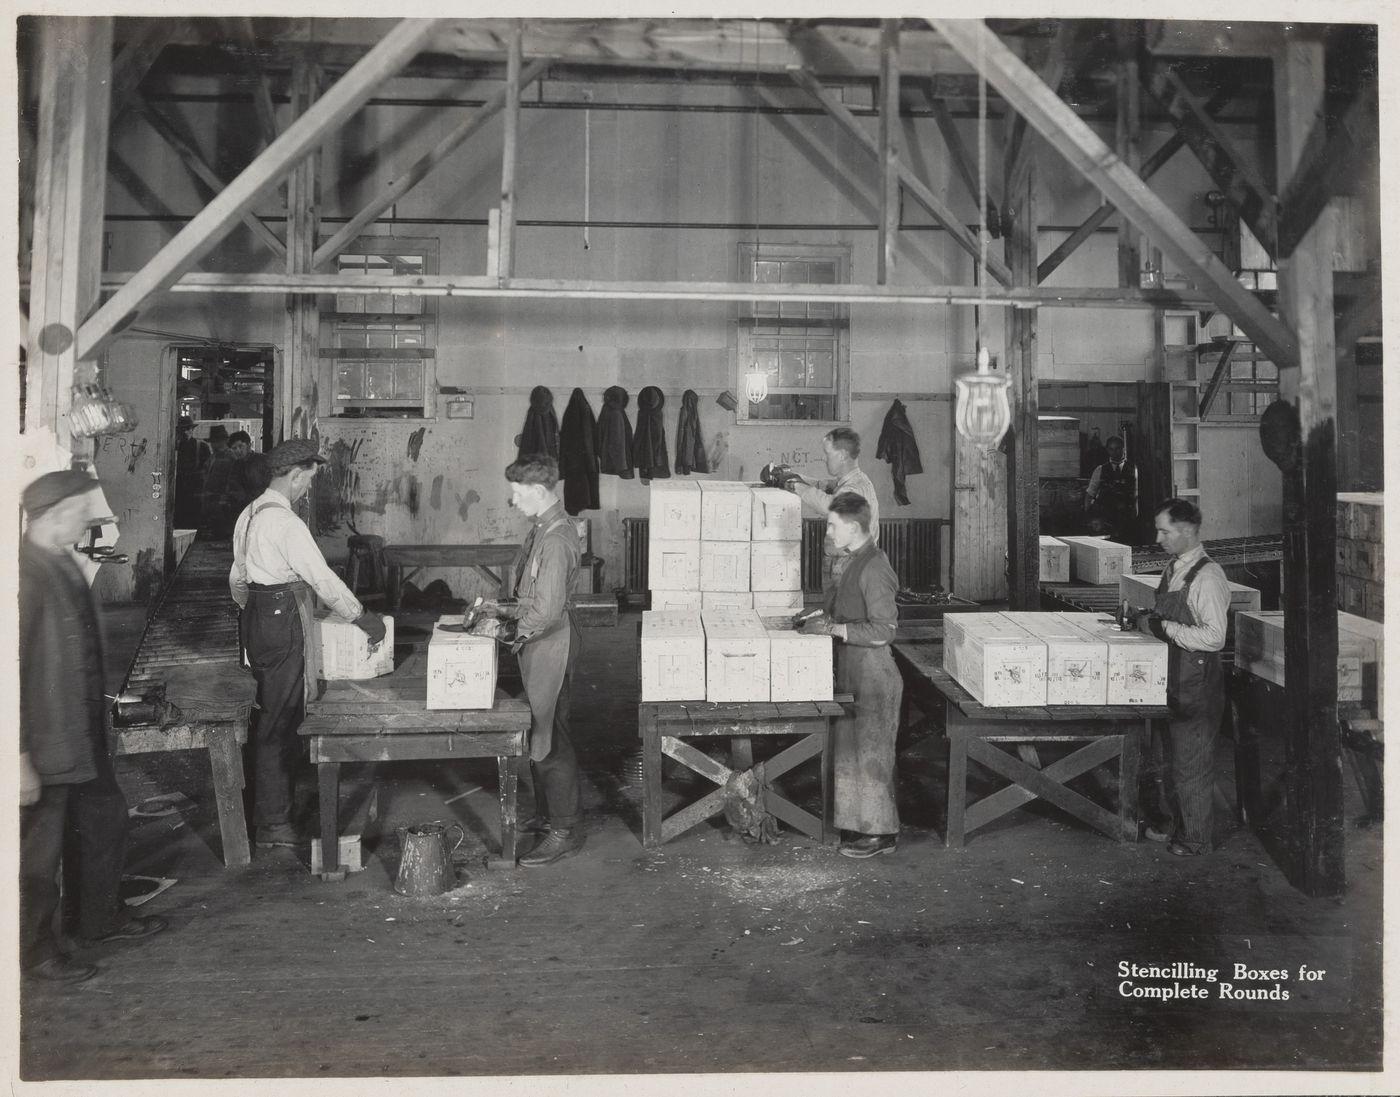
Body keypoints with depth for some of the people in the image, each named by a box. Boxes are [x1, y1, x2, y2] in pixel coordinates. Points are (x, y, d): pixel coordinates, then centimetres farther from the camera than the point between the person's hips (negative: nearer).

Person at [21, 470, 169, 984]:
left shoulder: (62, 562, 4)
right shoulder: (25, 574, -25)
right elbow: (15, 671, -25)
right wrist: (20, 760, -24)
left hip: (82, 730, 9)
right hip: (44, 740, -9)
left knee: (104, 816, 22)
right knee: (39, 848, 9)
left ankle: (102, 917, 41)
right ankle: (36, 951, 29)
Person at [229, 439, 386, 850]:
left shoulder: (250, 514, 11)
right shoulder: (286, 523, -20)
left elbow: (238, 577, 19)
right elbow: (324, 580, -20)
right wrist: (365, 619, -12)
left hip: (256, 616, 10)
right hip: (284, 624, -10)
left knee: (269, 716, 19)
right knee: (279, 722, -2)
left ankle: (268, 806, 31)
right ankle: (272, 824, 6)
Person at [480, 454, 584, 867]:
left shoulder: (556, 539, -23)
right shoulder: (544, 528, 9)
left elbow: (547, 611, -25)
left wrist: (514, 631, -13)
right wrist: (506, 608, 10)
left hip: (549, 645, -10)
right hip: (537, 644, 10)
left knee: (548, 739, -2)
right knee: (534, 733, 18)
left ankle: (565, 830, 9)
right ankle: (543, 813, 32)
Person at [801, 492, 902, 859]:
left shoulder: (874, 568, -19)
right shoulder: (854, 562, 11)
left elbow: (882, 631, -22)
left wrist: (834, 628, -20)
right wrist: (825, 618, 8)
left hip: (873, 676, -10)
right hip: (851, 673, 10)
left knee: (871, 753, 0)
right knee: (847, 750, 15)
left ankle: (881, 833, 12)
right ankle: (861, 825, 26)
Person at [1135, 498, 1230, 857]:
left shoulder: (1207, 577, -19)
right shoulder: (1173, 569, 9)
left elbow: (1213, 637, -25)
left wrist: (1163, 627, -23)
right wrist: (1148, 620, 2)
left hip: (1197, 685, -9)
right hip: (1172, 680, 9)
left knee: (1192, 764, 4)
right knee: (1173, 757, 20)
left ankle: (1195, 838, 19)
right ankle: (1177, 824, 35)